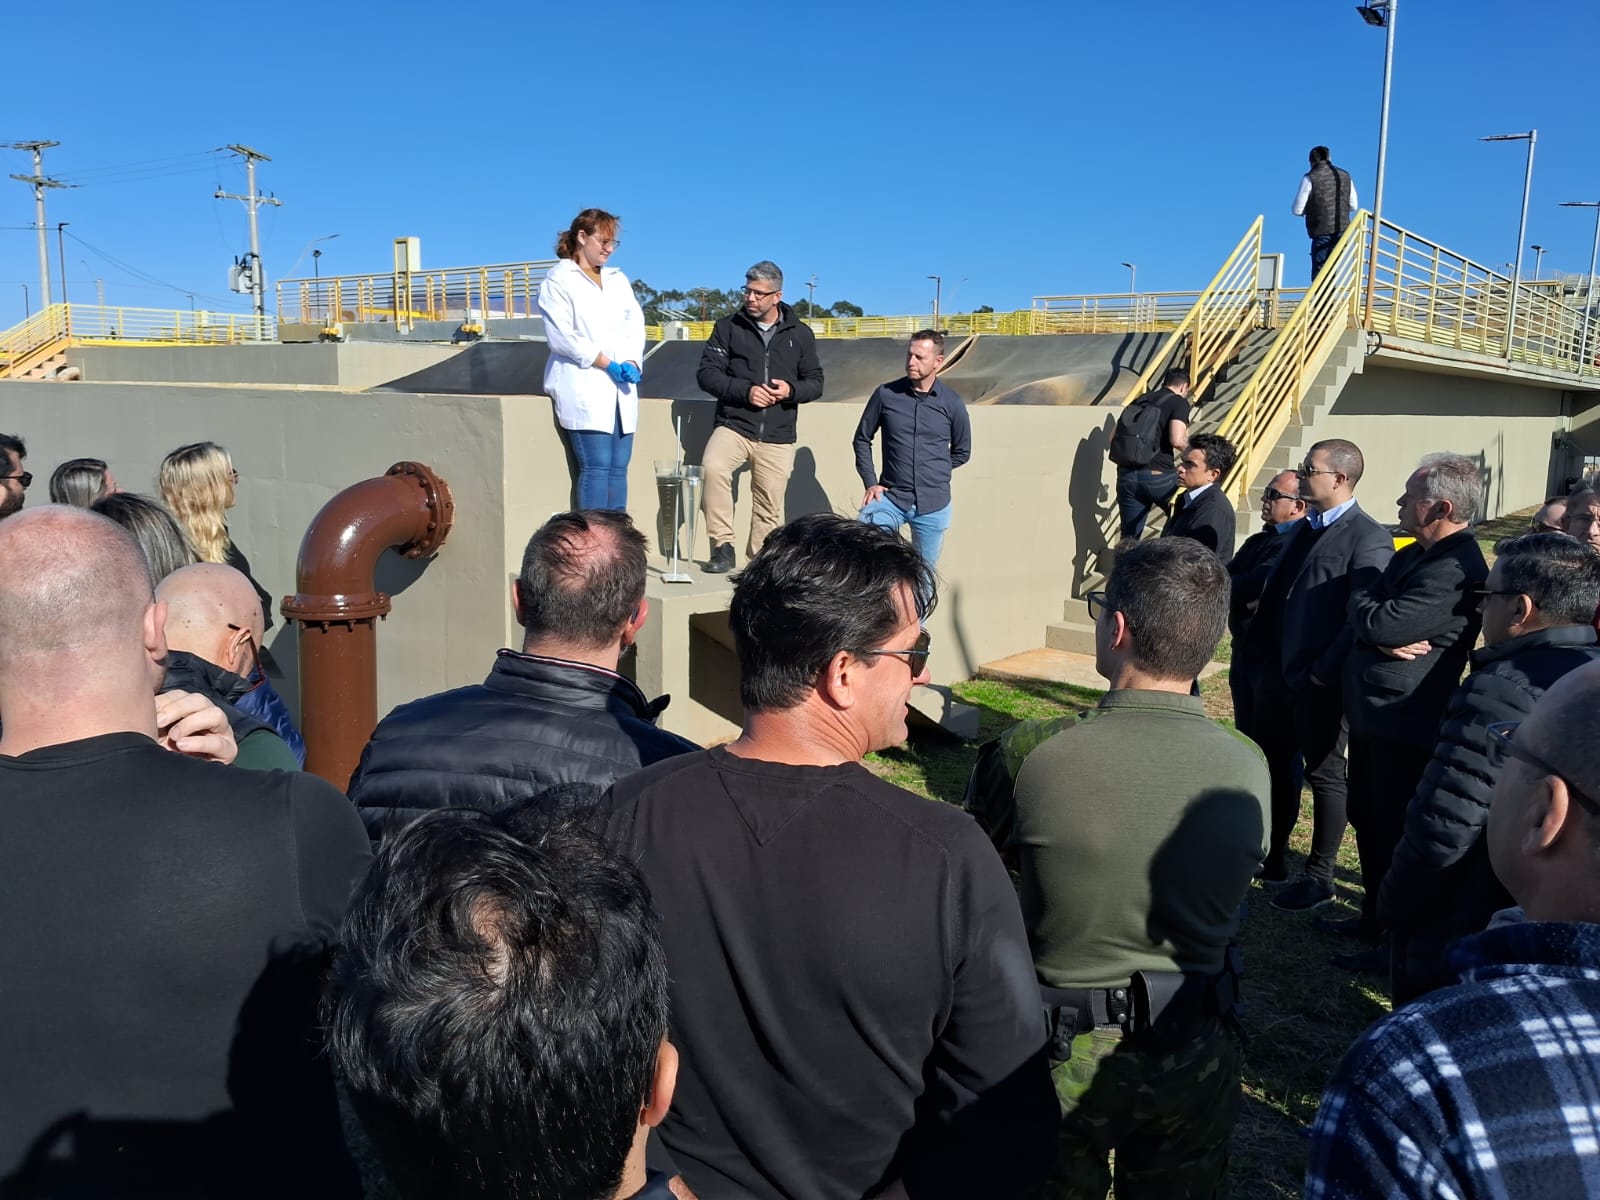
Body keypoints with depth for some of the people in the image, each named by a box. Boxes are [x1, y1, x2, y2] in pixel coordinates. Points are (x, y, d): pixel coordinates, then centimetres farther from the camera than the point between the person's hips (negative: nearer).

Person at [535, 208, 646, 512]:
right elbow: (561, 337, -7)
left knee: (618, 468, 1)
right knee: (596, 467, -13)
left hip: (621, 391, 6)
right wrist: (608, 365, -10)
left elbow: (636, 326, 15)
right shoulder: (558, 280, 3)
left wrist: (631, 362, -5)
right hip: (584, 390, -6)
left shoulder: (618, 280, 22)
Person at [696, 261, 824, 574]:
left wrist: (792, 391, -10)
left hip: (778, 436, 2)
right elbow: (706, 374, 0)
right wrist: (745, 391, -15)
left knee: (770, 508, 3)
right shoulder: (728, 327, 5)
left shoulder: (800, 333, 9)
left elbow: (815, 383, 12)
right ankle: (723, 547, -20)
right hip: (733, 425, -2)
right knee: (712, 467, -30)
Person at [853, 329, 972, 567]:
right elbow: (862, 439, 8)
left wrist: (933, 472, 7)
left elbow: (962, 452, 13)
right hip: (890, 497, -1)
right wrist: (870, 482, -1)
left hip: (933, 504, 1)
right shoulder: (886, 394, -2)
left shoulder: (953, 403, -1)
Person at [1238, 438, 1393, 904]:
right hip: (1278, 673, 8)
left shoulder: (1369, 540, -15)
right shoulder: (1305, 530, 12)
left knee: (1325, 774, 5)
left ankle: (1319, 879, 18)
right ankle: (1273, 860, 33)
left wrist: (1322, 673, -20)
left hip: (1321, 682, -8)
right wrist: (1257, 651, 6)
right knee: (1277, 765, 17)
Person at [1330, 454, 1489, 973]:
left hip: (1405, 724, -10)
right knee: (1367, 818, 21)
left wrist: (1362, 601, -6)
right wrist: (1382, 632, -14)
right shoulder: (1414, 554, 10)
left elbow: (1379, 623, -26)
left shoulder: (1456, 571, -23)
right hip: (1373, 715, 10)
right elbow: (1370, 622, 7)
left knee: (1395, 832, 2)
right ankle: (1375, 917, 37)